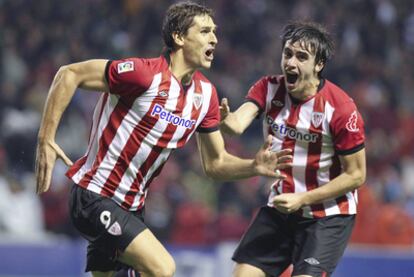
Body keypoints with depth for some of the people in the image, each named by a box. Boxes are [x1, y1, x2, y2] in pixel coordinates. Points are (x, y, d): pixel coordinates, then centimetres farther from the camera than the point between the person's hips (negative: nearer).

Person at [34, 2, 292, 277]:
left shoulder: (205, 93, 5)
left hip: (132, 207, 9)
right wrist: (46, 139, -20)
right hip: (95, 196, -9)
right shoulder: (145, 74, -19)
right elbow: (70, 74, -16)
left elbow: (215, 163, 11)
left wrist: (254, 166, -9)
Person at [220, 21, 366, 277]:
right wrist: (225, 120, -49)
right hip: (279, 208, 5)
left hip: (328, 215, -5)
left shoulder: (341, 108, -19)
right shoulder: (268, 88, -6)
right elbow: (238, 123, -24)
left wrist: (302, 200, -20)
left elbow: (356, 175, -14)